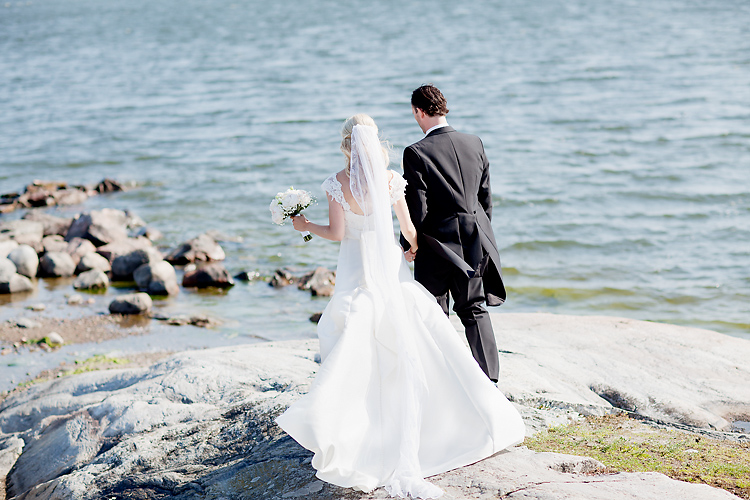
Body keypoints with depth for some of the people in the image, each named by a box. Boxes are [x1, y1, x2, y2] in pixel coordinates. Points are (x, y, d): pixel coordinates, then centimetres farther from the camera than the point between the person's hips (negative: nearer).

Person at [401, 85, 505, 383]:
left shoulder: (416, 153, -14)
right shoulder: (474, 144, 3)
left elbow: (417, 208, -14)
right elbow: (486, 197, 9)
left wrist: (408, 245, 0)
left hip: (437, 244, -5)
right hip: (474, 244, 5)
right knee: (473, 309, 15)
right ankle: (489, 378, 8)